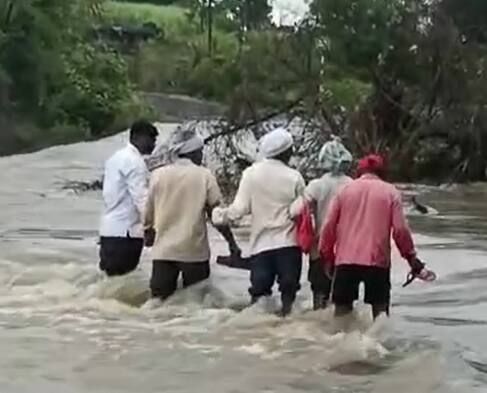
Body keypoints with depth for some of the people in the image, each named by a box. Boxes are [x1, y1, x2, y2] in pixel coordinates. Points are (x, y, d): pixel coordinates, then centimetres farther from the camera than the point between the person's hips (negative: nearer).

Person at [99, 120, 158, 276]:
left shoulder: (117, 157, 16)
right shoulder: (134, 161, -13)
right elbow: (141, 199, -20)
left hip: (109, 229, 9)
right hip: (126, 231, -9)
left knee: (113, 277, 10)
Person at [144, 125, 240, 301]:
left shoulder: (158, 175, 1)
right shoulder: (204, 176, -5)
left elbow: (149, 214, 6)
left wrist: (148, 231, 26)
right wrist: (232, 242, 4)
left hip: (163, 250, 2)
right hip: (194, 250, -2)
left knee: (159, 300, 4)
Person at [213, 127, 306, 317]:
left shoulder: (251, 173, -3)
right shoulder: (294, 177, -7)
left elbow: (240, 208, -6)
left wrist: (221, 215, 11)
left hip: (261, 243, 2)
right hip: (289, 243, -2)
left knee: (259, 290, 8)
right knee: (288, 290, 6)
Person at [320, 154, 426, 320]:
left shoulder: (345, 189, 8)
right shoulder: (391, 192, 4)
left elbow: (329, 226, 4)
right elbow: (400, 229, -3)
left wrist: (327, 255, 14)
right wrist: (411, 256, 7)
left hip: (346, 259, 2)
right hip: (378, 260, -1)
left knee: (342, 306, 11)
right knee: (380, 307, 9)